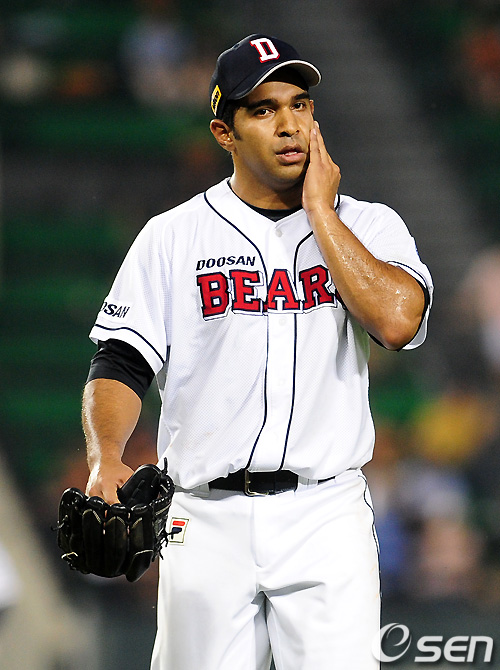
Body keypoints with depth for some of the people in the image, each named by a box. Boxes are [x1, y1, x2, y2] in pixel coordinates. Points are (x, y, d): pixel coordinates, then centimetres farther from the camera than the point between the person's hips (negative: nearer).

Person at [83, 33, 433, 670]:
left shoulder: (368, 226, 7)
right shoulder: (171, 237, 7)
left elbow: (397, 321, -13)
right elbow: (120, 363, 4)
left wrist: (320, 212, -7)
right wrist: (105, 458, -15)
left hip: (327, 518, -1)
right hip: (207, 519, 1)